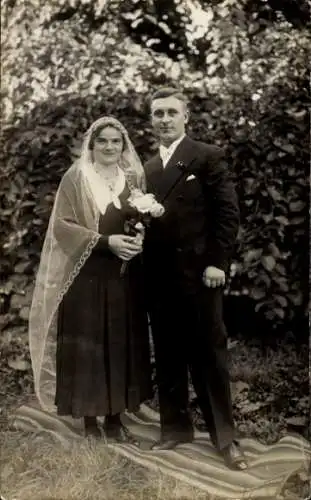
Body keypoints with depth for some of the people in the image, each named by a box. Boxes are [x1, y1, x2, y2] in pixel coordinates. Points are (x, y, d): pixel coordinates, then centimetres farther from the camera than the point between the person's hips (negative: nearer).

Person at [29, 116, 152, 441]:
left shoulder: (134, 178, 11)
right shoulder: (75, 178, -2)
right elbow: (62, 226, -8)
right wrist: (105, 241, -19)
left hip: (125, 278, 4)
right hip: (86, 276, -4)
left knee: (122, 345, 7)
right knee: (86, 347, -1)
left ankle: (114, 418, 19)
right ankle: (89, 421, 12)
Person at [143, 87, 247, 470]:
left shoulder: (208, 156, -1)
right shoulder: (148, 168, 16)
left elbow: (228, 213, -7)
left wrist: (217, 262, -12)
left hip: (198, 272, -5)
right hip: (158, 277, 5)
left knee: (209, 355, 2)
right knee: (167, 357, 11)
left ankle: (224, 436, 14)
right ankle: (175, 427, 24)